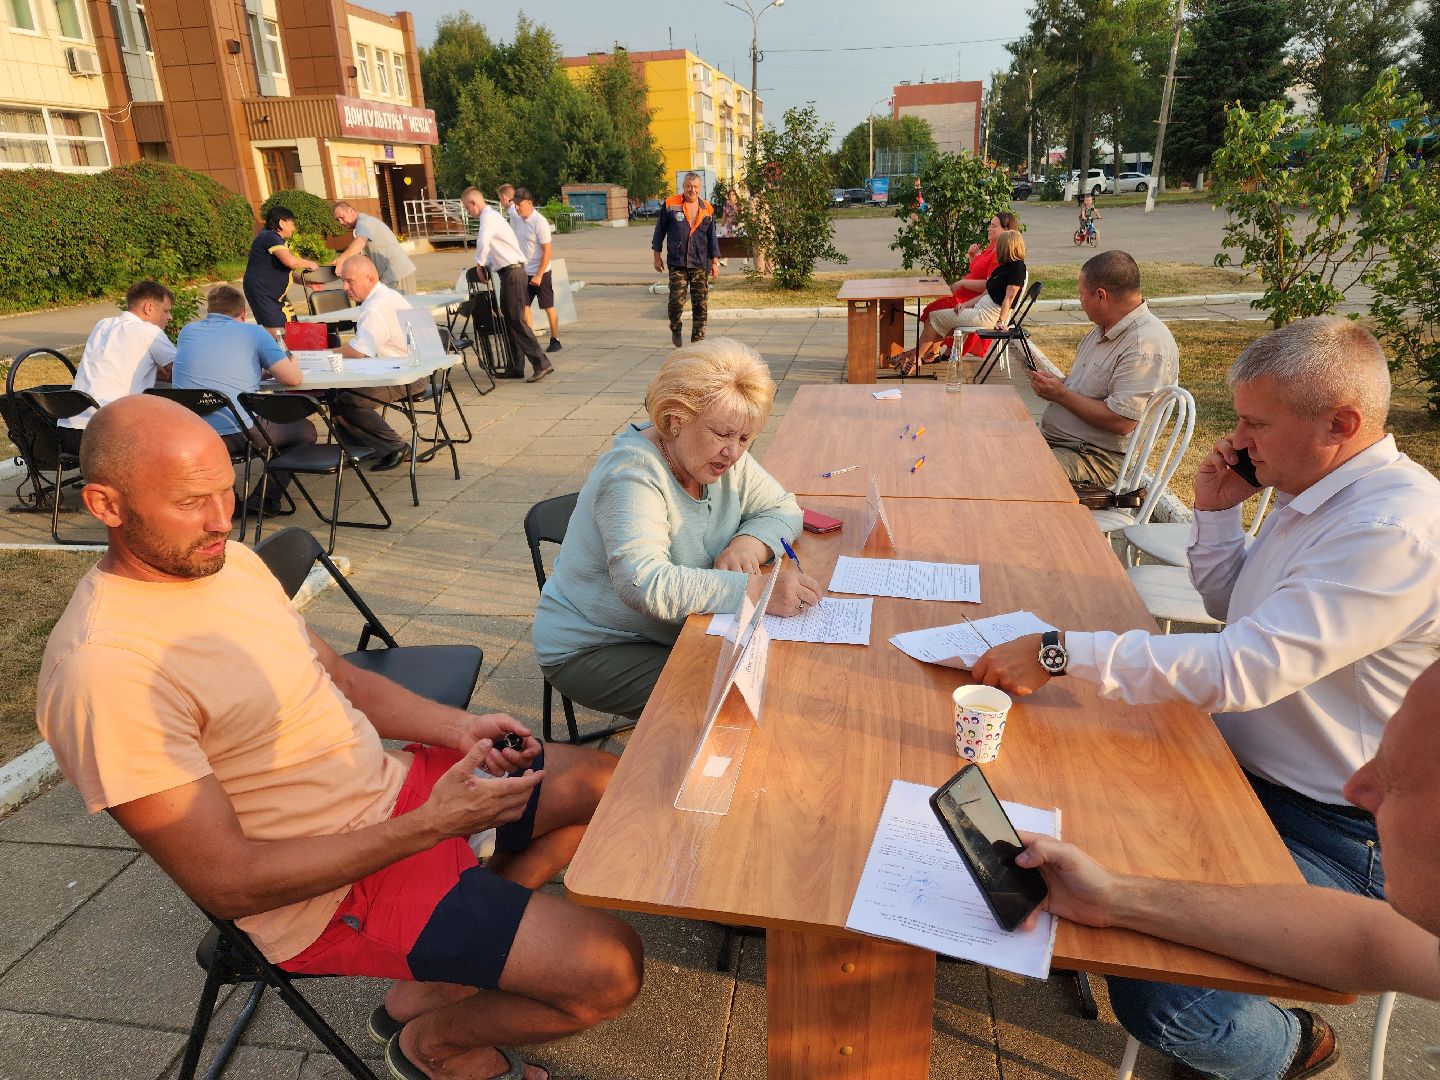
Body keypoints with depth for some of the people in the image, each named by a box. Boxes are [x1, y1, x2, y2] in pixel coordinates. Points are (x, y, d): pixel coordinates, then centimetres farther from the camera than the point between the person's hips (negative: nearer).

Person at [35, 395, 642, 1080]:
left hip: (392, 784, 9)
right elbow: (227, 885, -23)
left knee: (608, 784, 11)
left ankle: (461, 956, 15)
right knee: (607, 969, -15)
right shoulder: (103, 670, -25)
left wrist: (458, 728, -5)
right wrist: (428, 826, -25)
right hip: (332, 892, -8)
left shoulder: (228, 560, 2)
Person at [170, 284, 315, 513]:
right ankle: (265, 497, 5)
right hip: (237, 434, -5)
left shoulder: (188, 331, 16)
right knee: (305, 430, 17)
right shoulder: (254, 333, 2)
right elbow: (293, 378, -5)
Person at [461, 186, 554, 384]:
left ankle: (541, 364, -12)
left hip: (512, 273, -10)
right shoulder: (491, 216, 20)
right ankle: (517, 368, 15)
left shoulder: (489, 217, -11)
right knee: (509, 322, 11)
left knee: (517, 321, -11)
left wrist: (479, 264, -14)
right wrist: (486, 266, 13)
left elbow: (483, 243, -28)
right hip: (509, 272, 10)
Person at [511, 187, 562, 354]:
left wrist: (539, 275, -18)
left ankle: (555, 340, 15)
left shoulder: (539, 222, -16)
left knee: (548, 308, 4)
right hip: (523, 272, 6)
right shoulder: (515, 218, 3)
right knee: (523, 306, 2)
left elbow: (547, 250, -17)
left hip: (540, 273, -6)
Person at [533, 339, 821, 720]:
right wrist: (757, 589, -44)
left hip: (681, 633, 7)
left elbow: (783, 508, 4)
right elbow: (645, 584, -39)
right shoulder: (632, 472, -27)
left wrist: (749, 543, -19)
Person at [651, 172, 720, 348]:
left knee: (701, 304, -1)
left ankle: (698, 340, 9)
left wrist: (715, 261, 10)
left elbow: (712, 237, 15)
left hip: (701, 264, 2)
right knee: (676, 302, -8)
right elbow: (660, 231, 7)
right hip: (677, 263, -2)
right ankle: (675, 330, 20)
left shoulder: (707, 209, 9)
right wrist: (657, 256, 6)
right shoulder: (670, 205, 2)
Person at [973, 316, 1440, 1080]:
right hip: (1244, 763, 9)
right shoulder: (1314, 493, 6)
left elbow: (1244, 667, -34)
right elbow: (1236, 608, 18)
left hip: (1332, 832, -9)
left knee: (1158, 996, -21)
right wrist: (1215, 512, 2)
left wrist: (1062, 652, -32)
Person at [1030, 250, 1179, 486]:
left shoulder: (1146, 345, -20)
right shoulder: (1105, 329, 13)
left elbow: (1121, 421, -26)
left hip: (1095, 457, -10)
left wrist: (1060, 394, -16)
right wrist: (1057, 383, 2)